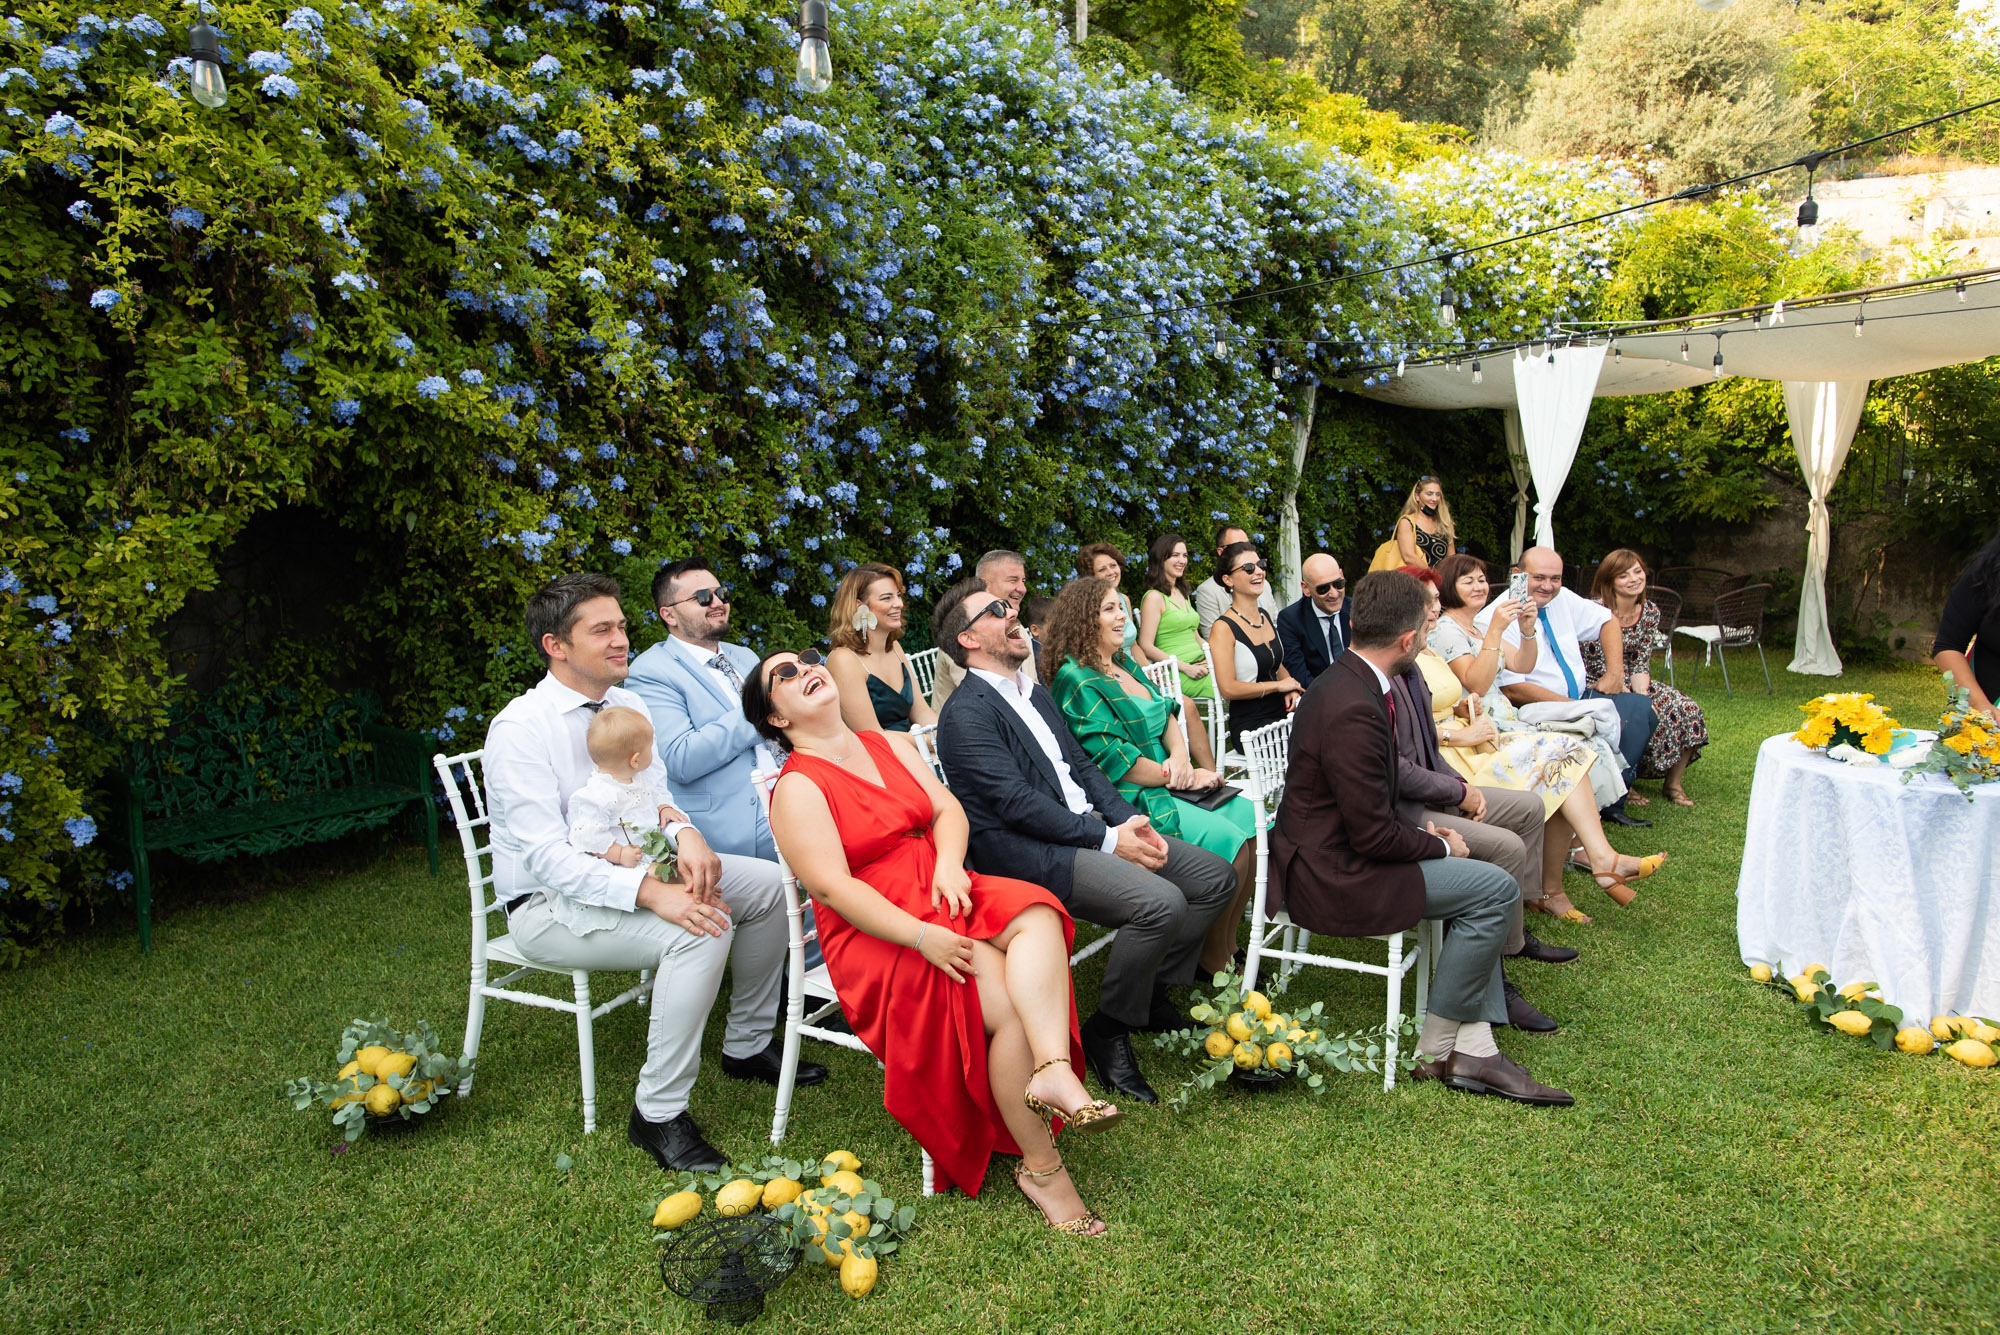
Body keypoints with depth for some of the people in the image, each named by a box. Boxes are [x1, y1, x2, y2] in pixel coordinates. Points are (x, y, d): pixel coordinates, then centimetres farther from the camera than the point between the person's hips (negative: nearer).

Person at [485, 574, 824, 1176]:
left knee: (770, 883, 0)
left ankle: (748, 1046, 16)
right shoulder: (521, 728, -20)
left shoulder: (629, 705, 4)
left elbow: (655, 795, 5)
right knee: (703, 929, -30)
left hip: (630, 868, 8)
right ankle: (658, 1113, -18)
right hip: (551, 904, -8)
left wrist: (684, 831, -21)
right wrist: (652, 893, -40)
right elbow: (547, 856, -27)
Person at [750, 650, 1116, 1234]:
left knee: (1037, 915, -25)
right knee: (1016, 1003, -23)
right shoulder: (797, 788, -4)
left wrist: (949, 864, -15)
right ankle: (1041, 1167, -12)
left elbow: (948, 809, 8)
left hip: (943, 896, 6)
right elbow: (832, 887, -15)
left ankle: (1054, 1071, -41)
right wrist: (922, 937, -26)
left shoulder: (892, 743, 17)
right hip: (876, 932, -6)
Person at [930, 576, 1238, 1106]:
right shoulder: (966, 713, -10)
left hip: (1089, 827, 9)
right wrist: (1107, 840, -18)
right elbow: (1017, 802, -18)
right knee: (1161, 902, -28)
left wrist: (1127, 818, 0)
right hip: (1027, 851, -9)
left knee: (1215, 877, 3)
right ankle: (1107, 1031, -8)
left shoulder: (1035, 692, 20)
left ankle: (1151, 991, 16)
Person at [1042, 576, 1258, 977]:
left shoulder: (1123, 664, 15)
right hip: (1131, 801, -9)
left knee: (1253, 820, -6)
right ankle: (1213, 961, -3)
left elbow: (1167, 713, 14)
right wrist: (1181, 779, -11)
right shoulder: (1075, 680, -12)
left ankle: (1226, 941, 7)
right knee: (1227, 842, -22)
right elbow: (1112, 759, -17)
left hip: (1166, 784, 9)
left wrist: (1180, 757, -7)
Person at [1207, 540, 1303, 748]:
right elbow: (1228, 688, -17)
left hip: (1280, 714, 7)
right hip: (1249, 725, -7)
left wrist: (1291, 688, 4)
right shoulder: (1223, 628, -10)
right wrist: (1279, 685, -9)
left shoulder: (1265, 617, 14)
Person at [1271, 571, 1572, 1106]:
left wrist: (1423, 834, 7)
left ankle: (1473, 1047, 10)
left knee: (1478, 880, 15)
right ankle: (1437, 1049, 5)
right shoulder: (1354, 709, -26)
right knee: (1495, 887, -8)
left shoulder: (1348, 681, 8)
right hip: (1329, 880, -11)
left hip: (1331, 855, 11)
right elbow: (1373, 834, -22)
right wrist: (1440, 846, -5)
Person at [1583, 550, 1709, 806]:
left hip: (1632, 685, 6)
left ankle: (1674, 783, 4)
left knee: (1686, 710, -12)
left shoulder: (1651, 612, 3)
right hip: (1598, 687, -6)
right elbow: (1599, 666, -18)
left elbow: (1640, 664, 0)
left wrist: (1644, 698, -19)